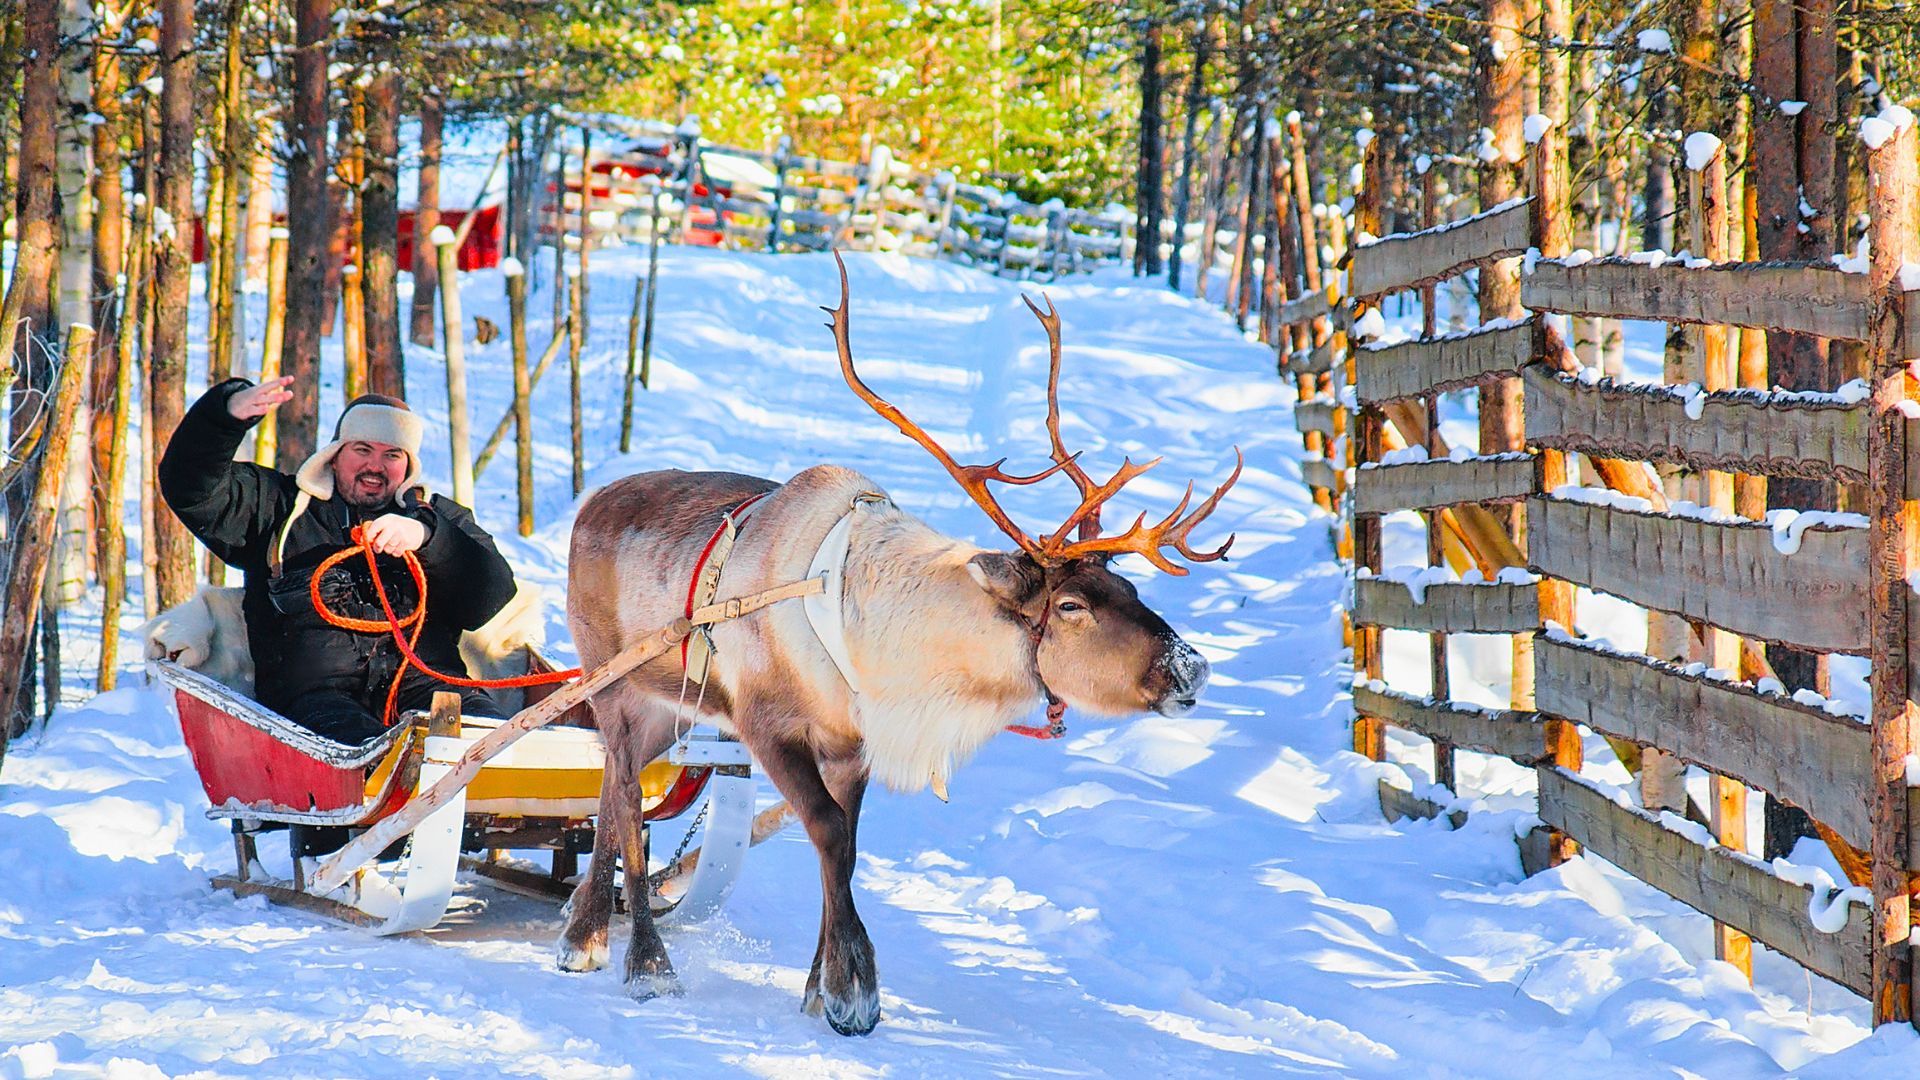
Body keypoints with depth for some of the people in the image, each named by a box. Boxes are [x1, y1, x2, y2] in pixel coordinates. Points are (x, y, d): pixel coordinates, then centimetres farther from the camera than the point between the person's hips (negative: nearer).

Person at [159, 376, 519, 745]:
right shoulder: (282, 506, 26)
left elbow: (492, 596, 12)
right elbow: (191, 487, 13)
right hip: (313, 691, -2)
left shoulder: (438, 517, 28)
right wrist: (229, 412, -4)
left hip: (426, 680, 2)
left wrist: (426, 538, -5)